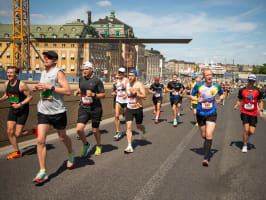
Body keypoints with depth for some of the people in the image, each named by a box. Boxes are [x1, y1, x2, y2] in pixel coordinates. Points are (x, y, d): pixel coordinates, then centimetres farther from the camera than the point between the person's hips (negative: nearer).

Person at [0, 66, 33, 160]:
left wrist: (20, 104, -25)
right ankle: (17, 152, 17)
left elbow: (30, 96, -16)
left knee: (17, 134, -6)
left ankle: (33, 131, 23)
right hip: (12, 110, 6)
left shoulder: (21, 85, -20)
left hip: (22, 111, -6)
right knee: (10, 131, 2)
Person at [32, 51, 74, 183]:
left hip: (58, 112, -5)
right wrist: (38, 88, 6)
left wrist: (50, 87, -23)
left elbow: (68, 91, -19)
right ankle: (42, 172, -1)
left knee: (62, 137, 15)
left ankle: (71, 155, 46)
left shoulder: (58, 73, -10)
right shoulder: (43, 73, 12)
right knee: (40, 140, -7)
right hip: (43, 111, 5)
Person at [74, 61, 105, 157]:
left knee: (95, 130, 9)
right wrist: (77, 91, 5)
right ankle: (85, 144, 18)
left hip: (95, 108, -4)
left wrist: (93, 94, -22)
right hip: (83, 107, 4)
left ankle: (98, 146, 37)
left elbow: (103, 95, -6)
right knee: (79, 129, -11)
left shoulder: (97, 81, -8)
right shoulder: (81, 79, 8)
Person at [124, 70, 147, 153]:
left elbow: (144, 96, -20)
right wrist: (126, 95, 10)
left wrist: (135, 93, -27)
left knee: (139, 126, 12)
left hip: (138, 108, -4)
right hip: (129, 108, 4)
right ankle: (129, 147, -9)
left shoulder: (139, 84, -11)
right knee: (128, 126, -9)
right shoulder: (127, 84, 7)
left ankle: (144, 132, 51)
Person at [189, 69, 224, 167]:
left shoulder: (217, 86, -3)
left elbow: (222, 94, 16)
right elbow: (191, 95, 2)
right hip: (200, 114, 1)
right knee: (203, 135, 14)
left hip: (211, 114, -1)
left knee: (209, 135, -14)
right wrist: (196, 99, -18)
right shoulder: (198, 86, -8)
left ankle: (206, 158, -9)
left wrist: (220, 98, -6)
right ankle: (207, 145, 51)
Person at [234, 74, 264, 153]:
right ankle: (245, 145, 8)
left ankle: (247, 136, 35)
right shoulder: (242, 90, 0)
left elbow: (260, 101, 9)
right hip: (244, 112, -1)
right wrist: (236, 105, -10)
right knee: (246, 129, -12)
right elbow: (239, 100, 10)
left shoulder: (258, 91, -1)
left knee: (252, 132, -3)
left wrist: (261, 110, -3)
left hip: (253, 114, 1)